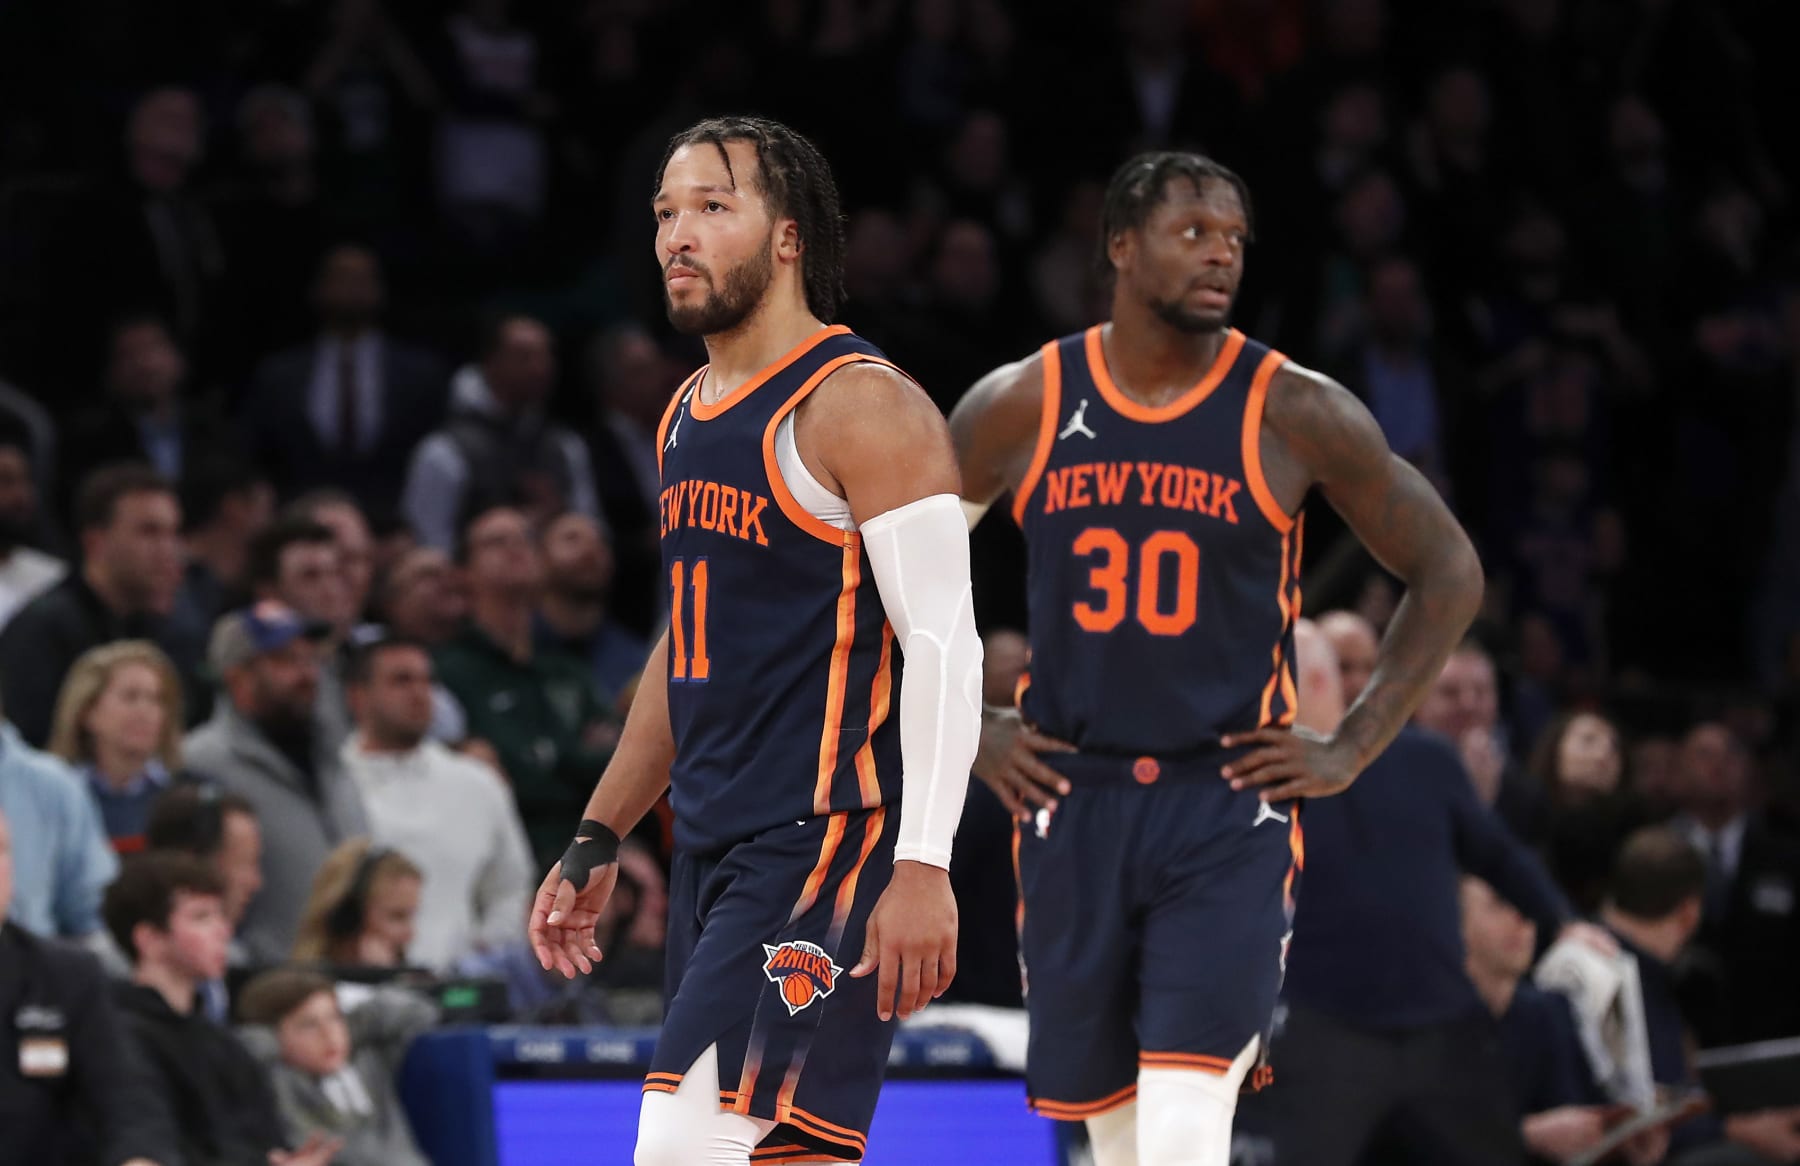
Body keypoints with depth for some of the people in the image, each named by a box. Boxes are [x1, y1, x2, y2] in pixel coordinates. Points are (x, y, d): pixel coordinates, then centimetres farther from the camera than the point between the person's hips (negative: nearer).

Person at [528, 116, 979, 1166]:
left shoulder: (861, 406, -11)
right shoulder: (690, 415, 16)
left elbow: (944, 644, -17)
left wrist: (924, 866, -26)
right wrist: (597, 841, 23)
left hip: (827, 840, -9)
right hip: (714, 845, 9)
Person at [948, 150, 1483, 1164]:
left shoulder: (1295, 414, -5)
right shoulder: (1022, 406, 0)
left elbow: (1448, 574, 4)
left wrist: (1351, 750, -2)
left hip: (1230, 807, -3)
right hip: (1075, 804, 3)